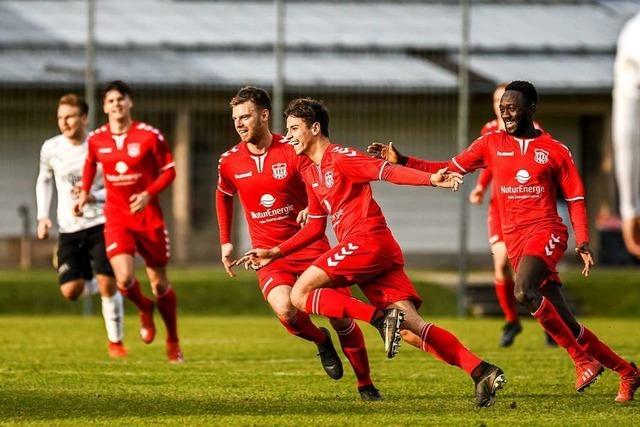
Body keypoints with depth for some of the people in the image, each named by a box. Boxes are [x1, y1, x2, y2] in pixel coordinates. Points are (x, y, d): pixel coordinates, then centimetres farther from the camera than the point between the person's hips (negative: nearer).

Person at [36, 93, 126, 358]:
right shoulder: (51, 148, 1)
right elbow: (44, 180, 19)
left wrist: (94, 196, -19)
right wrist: (43, 216, 8)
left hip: (101, 224, -3)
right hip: (69, 229, 3)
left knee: (108, 284, -12)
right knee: (70, 291, -8)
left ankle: (115, 341, 8)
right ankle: (104, 286, 25)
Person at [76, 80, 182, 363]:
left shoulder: (149, 136, -10)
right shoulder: (96, 139, 0)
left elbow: (168, 171, -3)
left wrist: (149, 194, -18)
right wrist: (84, 192, 12)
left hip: (149, 216, -1)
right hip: (116, 218, 1)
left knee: (160, 283, 5)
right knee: (124, 279, -18)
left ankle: (173, 343, 25)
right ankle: (144, 310, 18)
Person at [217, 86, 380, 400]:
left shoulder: (293, 151, -11)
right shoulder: (229, 162, 0)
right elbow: (224, 195, 22)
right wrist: (225, 241, 20)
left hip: (310, 245, -1)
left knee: (340, 317, -3)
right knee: (285, 310, -26)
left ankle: (365, 384, 17)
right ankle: (320, 341, 8)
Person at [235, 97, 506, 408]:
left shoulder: (339, 157, -3)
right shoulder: (309, 170, 24)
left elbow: (386, 171, -16)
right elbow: (316, 227, 30)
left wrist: (431, 180, -31)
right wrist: (275, 252, 26)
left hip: (367, 241, -9)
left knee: (300, 294, -12)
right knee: (414, 327, -2)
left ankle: (381, 318, -22)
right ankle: (482, 372, -13)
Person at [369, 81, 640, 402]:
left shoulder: (555, 151, 5)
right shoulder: (491, 144, 11)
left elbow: (575, 199, 8)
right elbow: (449, 170, 12)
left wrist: (583, 243, -3)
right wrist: (402, 161, 2)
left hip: (545, 231, -3)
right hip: (514, 239, 3)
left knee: (524, 292, -32)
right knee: (567, 325, 0)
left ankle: (583, 359, -20)